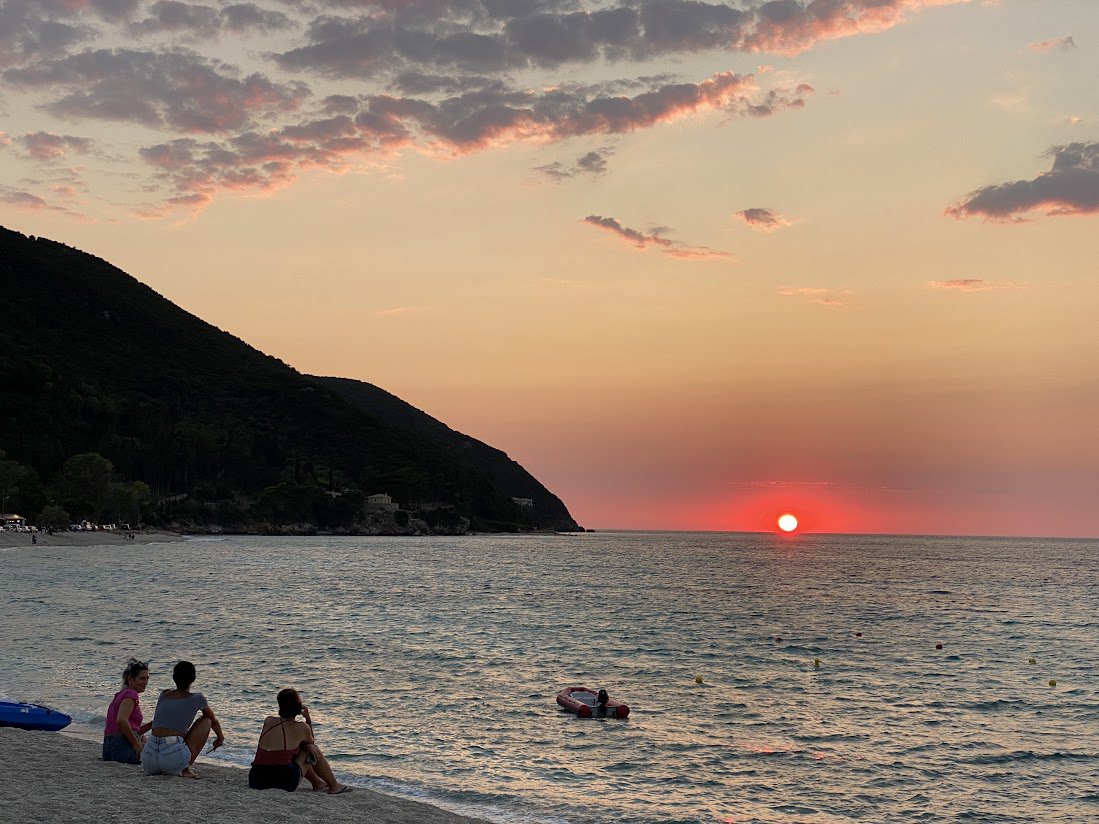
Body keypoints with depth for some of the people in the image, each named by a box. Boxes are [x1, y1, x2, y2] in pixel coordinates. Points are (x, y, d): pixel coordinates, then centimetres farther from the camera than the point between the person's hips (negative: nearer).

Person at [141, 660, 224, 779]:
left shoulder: (164, 696, 18)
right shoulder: (197, 699, 7)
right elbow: (214, 721, 27)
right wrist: (221, 738, 49)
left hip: (149, 760, 5)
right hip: (174, 759, -5)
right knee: (206, 721, 17)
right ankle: (186, 768, 8)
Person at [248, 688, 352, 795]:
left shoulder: (268, 721, 7)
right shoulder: (301, 727, -1)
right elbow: (311, 742, 23)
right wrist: (308, 719, 16)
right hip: (284, 783, -5)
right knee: (313, 749, 19)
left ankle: (317, 783, 48)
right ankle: (334, 786, 33)